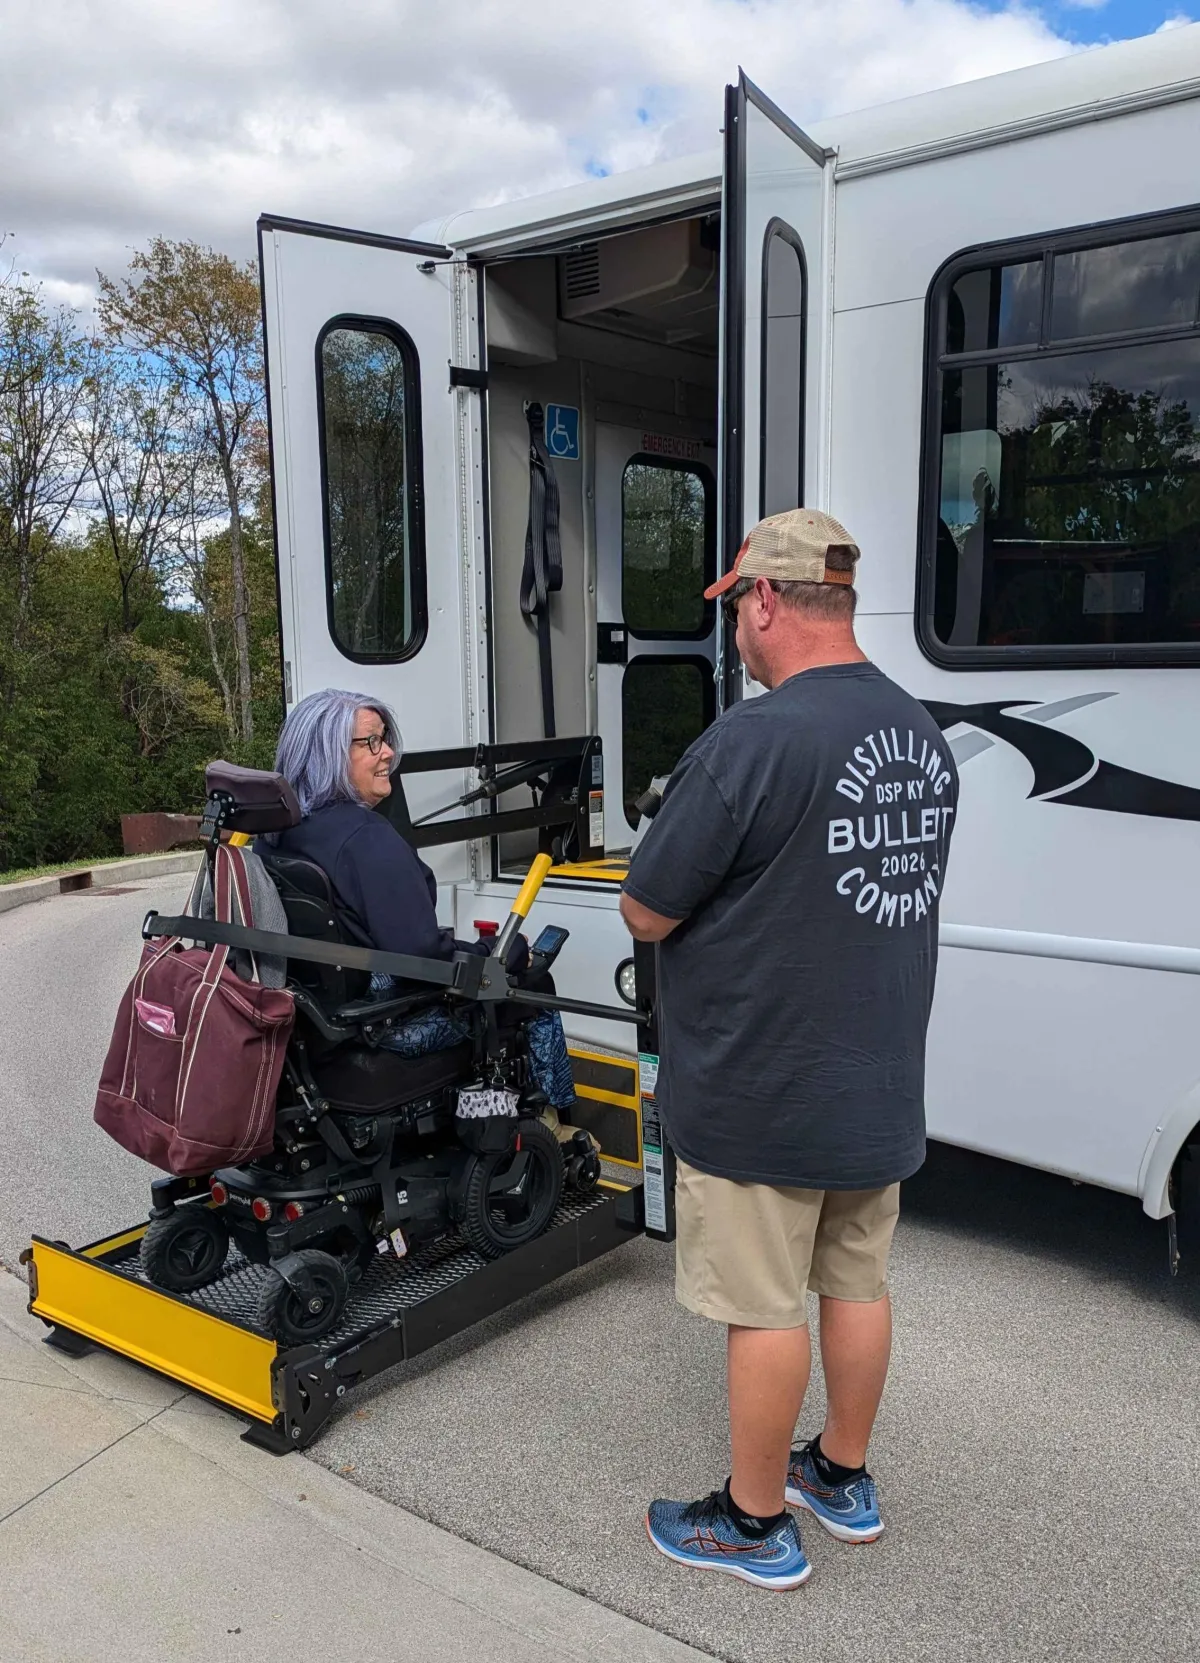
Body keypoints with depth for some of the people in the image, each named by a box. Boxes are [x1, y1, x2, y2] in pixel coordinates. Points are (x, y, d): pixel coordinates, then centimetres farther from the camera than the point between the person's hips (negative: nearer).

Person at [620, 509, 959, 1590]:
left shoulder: (752, 742, -24)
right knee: (857, 1282, 21)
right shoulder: (924, 736, 3)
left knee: (766, 1308, 8)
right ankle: (843, 1479, 40)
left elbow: (646, 914, -18)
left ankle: (756, 1524, 26)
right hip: (879, 1089, 8)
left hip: (761, 1098, -8)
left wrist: (710, 889, 3)